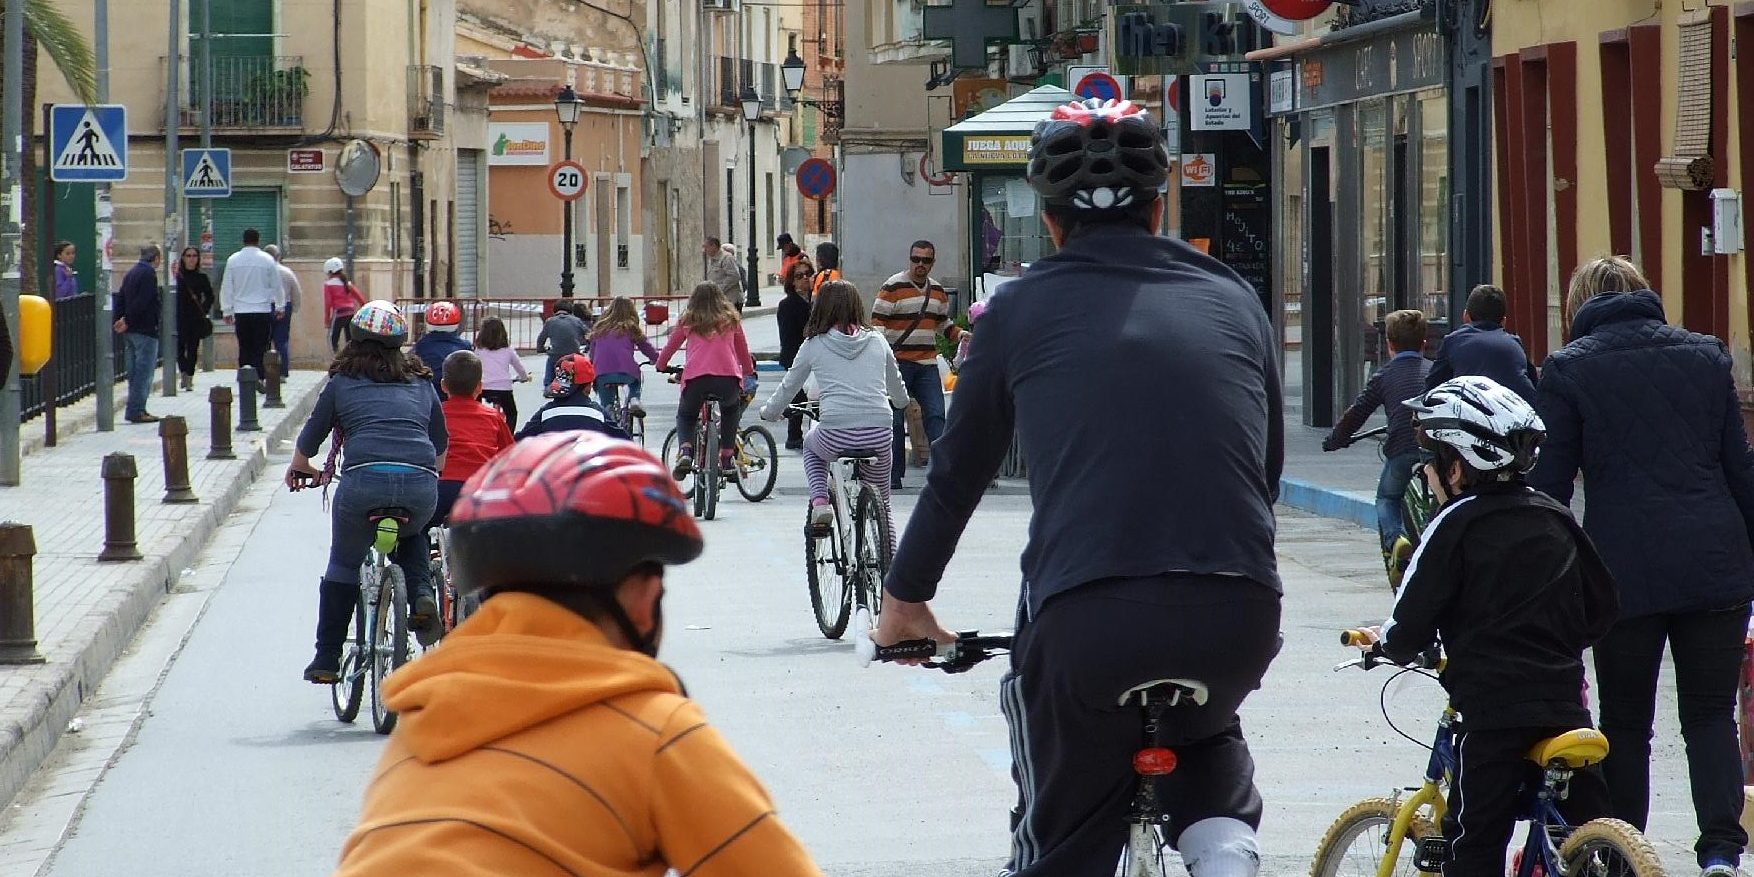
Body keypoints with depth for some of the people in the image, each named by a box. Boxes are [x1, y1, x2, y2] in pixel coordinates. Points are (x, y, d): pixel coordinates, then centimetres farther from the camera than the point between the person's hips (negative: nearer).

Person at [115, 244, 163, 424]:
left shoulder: (130, 273, 16)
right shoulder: (149, 273, -13)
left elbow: (121, 299, 14)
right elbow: (142, 302, -19)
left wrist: (122, 320, 6)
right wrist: (128, 322, -14)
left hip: (131, 330, 9)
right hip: (145, 331, -9)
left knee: (135, 371, 13)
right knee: (144, 370, -7)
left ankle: (135, 409, 16)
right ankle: (136, 411, -11)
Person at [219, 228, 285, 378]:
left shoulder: (233, 260, 2)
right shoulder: (268, 260, -2)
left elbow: (226, 287, 6)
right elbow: (277, 286, 5)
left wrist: (227, 311, 13)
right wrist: (279, 306, 19)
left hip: (241, 311, 2)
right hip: (263, 310, -2)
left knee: (244, 349, 8)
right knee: (260, 349, -1)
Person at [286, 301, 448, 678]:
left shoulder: (342, 382, 18)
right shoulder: (421, 384, 25)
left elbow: (308, 441, 25)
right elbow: (441, 446, 34)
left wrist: (299, 468, 47)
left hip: (364, 479, -2)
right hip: (421, 484, 2)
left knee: (343, 566, 18)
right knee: (412, 535, 35)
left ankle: (326, 660, 18)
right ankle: (422, 596, 9)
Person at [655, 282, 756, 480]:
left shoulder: (688, 322, 18)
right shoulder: (731, 320, 22)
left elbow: (670, 347, 27)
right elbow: (743, 351, 33)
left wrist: (661, 365, 48)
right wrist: (749, 372, 51)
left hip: (696, 377, -1)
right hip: (728, 378, 1)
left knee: (685, 415, 26)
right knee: (731, 409, 34)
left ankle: (685, 450, -4)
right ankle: (726, 457, 22)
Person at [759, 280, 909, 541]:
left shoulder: (814, 345, 6)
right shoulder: (876, 341, 13)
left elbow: (788, 388, 17)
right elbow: (897, 388, 28)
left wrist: (769, 412, 38)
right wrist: (900, 402, 52)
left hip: (835, 438, -2)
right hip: (878, 436, 2)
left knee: (811, 444, 35)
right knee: (881, 503, 24)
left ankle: (820, 501, 14)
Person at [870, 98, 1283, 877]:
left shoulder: (1023, 309, 11)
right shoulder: (1233, 302, 17)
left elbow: (959, 471, 20)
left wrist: (905, 600, 35)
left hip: (1086, 617, -2)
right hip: (1239, 616, 3)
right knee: (1202, 734, 34)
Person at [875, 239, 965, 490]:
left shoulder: (938, 291, 14)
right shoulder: (893, 287, -5)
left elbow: (944, 323, 28)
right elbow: (877, 323, -8)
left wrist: (960, 334, 8)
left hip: (927, 365, 4)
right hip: (898, 363, -4)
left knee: (935, 415, -8)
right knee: (895, 420, 0)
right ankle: (894, 476, 8)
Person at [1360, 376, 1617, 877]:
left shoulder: (1455, 525, -6)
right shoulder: (1556, 520, 11)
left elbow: (1414, 625, -7)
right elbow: (1602, 609, 17)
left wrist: (1385, 643, 13)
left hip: (1492, 710, -6)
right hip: (1565, 701, 6)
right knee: (1587, 827, 13)